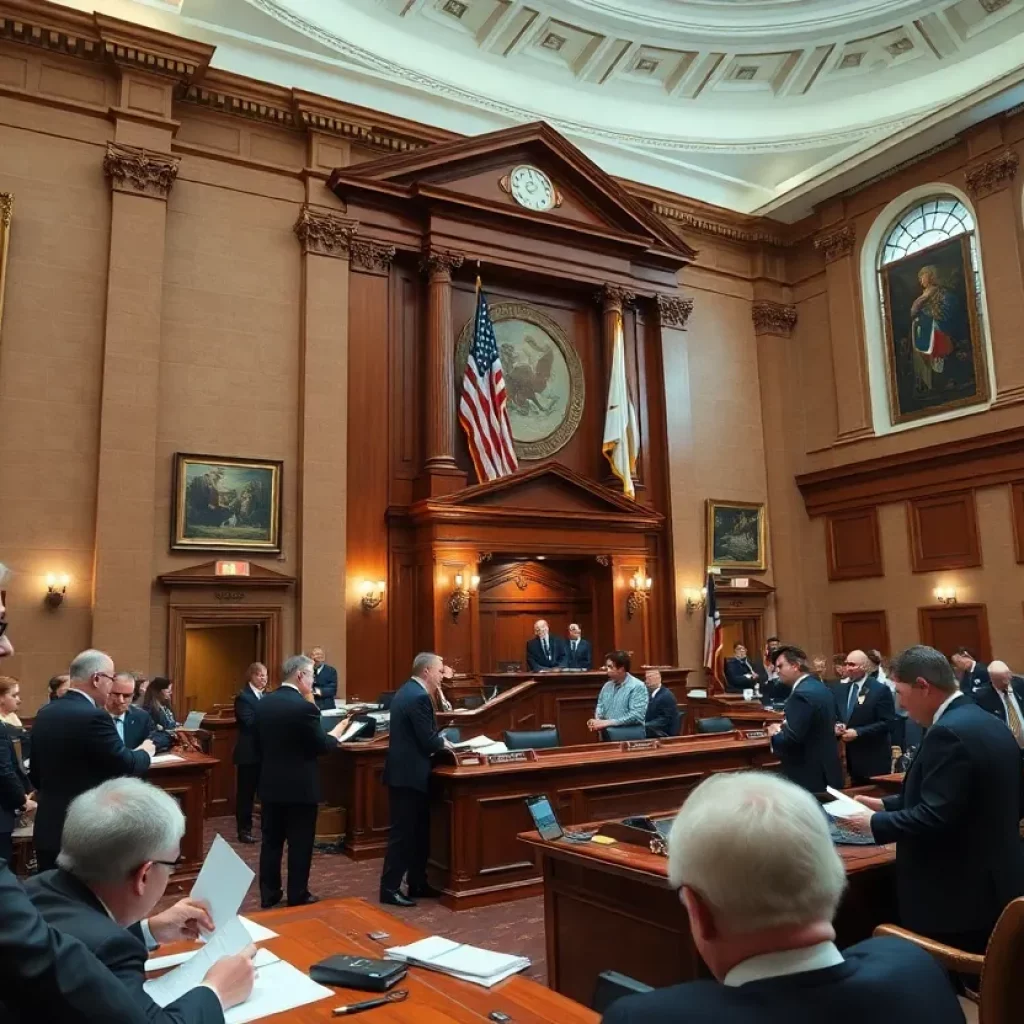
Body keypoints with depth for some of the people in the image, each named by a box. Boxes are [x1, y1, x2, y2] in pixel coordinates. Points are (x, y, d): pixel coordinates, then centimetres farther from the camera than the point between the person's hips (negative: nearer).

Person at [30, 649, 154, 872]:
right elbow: (127, 766, -18)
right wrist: (145, 752, 2)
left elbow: (35, 772, 14)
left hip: (49, 828, 8)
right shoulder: (94, 717, -21)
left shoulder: (45, 713, 5)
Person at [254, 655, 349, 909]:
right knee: (300, 844, 6)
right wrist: (336, 732, 5)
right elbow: (321, 746, -14)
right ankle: (297, 897, 15)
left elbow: (258, 744, 9)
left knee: (271, 841, 14)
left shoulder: (263, 703, 1)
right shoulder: (305, 707, -20)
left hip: (270, 784, 6)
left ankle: (268, 895, 22)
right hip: (300, 786, -6)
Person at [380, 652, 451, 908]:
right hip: (409, 774, -10)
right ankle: (389, 888, 7)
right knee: (403, 832, -2)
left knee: (417, 830, 16)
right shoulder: (419, 697, -20)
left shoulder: (408, 691, 12)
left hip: (406, 771, 10)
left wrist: (438, 740, 8)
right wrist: (443, 742, -2)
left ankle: (417, 884, 24)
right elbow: (428, 741, -21)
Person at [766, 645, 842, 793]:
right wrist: (784, 728, 9)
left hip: (809, 776, -10)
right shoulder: (821, 687, 10)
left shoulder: (801, 694, -21)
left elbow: (792, 739, -26)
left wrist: (775, 734, -7)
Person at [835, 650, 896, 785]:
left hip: (874, 758, -5)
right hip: (851, 757, 5)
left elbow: (887, 723, -14)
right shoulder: (841, 690, 10)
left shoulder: (880, 690, -9)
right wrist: (837, 727, -6)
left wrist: (858, 732, -20)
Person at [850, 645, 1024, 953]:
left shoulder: (948, 733, -23)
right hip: (995, 883, 10)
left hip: (957, 896, -9)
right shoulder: (989, 723, 9)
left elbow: (935, 817, -26)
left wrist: (875, 823, -12)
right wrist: (887, 805, 13)